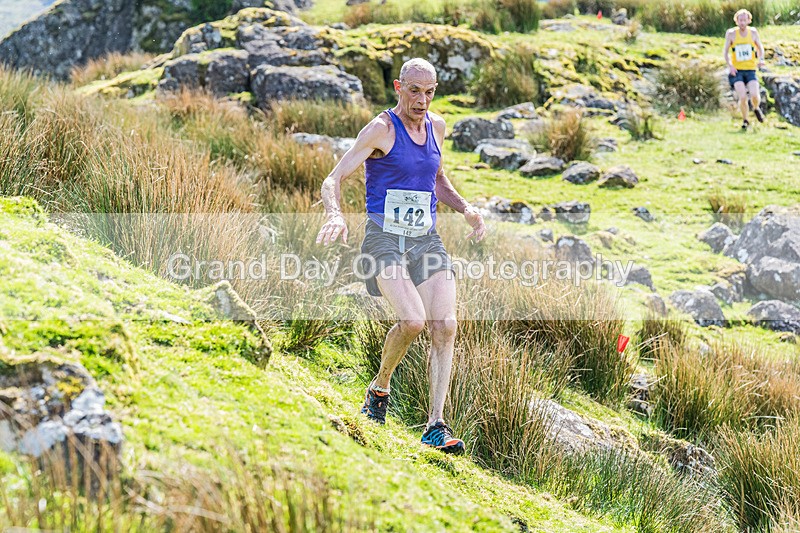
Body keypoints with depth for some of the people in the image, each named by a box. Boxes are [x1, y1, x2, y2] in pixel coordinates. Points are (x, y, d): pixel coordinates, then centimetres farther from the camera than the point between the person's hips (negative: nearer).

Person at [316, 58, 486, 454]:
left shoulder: (436, 127, 13)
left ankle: (436, 425, -6)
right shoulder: (381, 129, -6)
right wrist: (335, 215, -31)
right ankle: (379, 388, 4)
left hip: (427, 242, 6)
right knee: (413, 320, -24)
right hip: (385, 240, -6)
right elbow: (333, 181, -10)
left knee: (445, 326, -11)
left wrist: (465, 209, 13)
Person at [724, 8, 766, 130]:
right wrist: (730, 65, -9)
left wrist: (760, 59, -2)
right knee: (742, 97, -18)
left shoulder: (753, 32, 4)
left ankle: (756, 108, 17)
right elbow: (726, 52, 6)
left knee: (755, 95, -19)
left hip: (750, 70, 1)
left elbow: (760, 48, 18)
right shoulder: (731, 33, -2)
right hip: (736, 71, -1)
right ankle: (745, 120, 6)